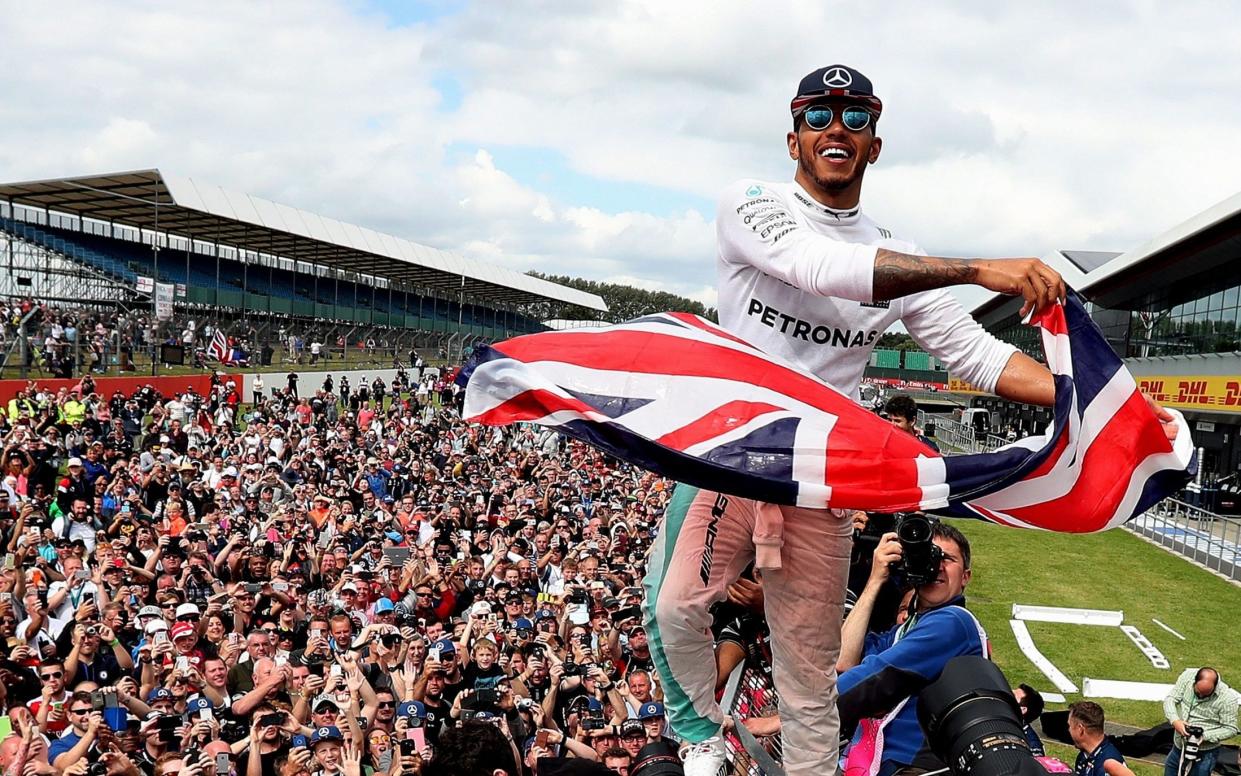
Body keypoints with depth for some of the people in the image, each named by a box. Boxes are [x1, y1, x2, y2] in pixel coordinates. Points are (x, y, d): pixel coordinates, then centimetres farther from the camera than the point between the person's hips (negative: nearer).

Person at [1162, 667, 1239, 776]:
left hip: (1204, 754, -5)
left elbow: (1230, 729, -14)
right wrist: (1175, 720, -26)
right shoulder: (1188, 676, -11)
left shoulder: (1227, 698, -21)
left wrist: (1204, 736, -25)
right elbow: (1170, 699, -8)